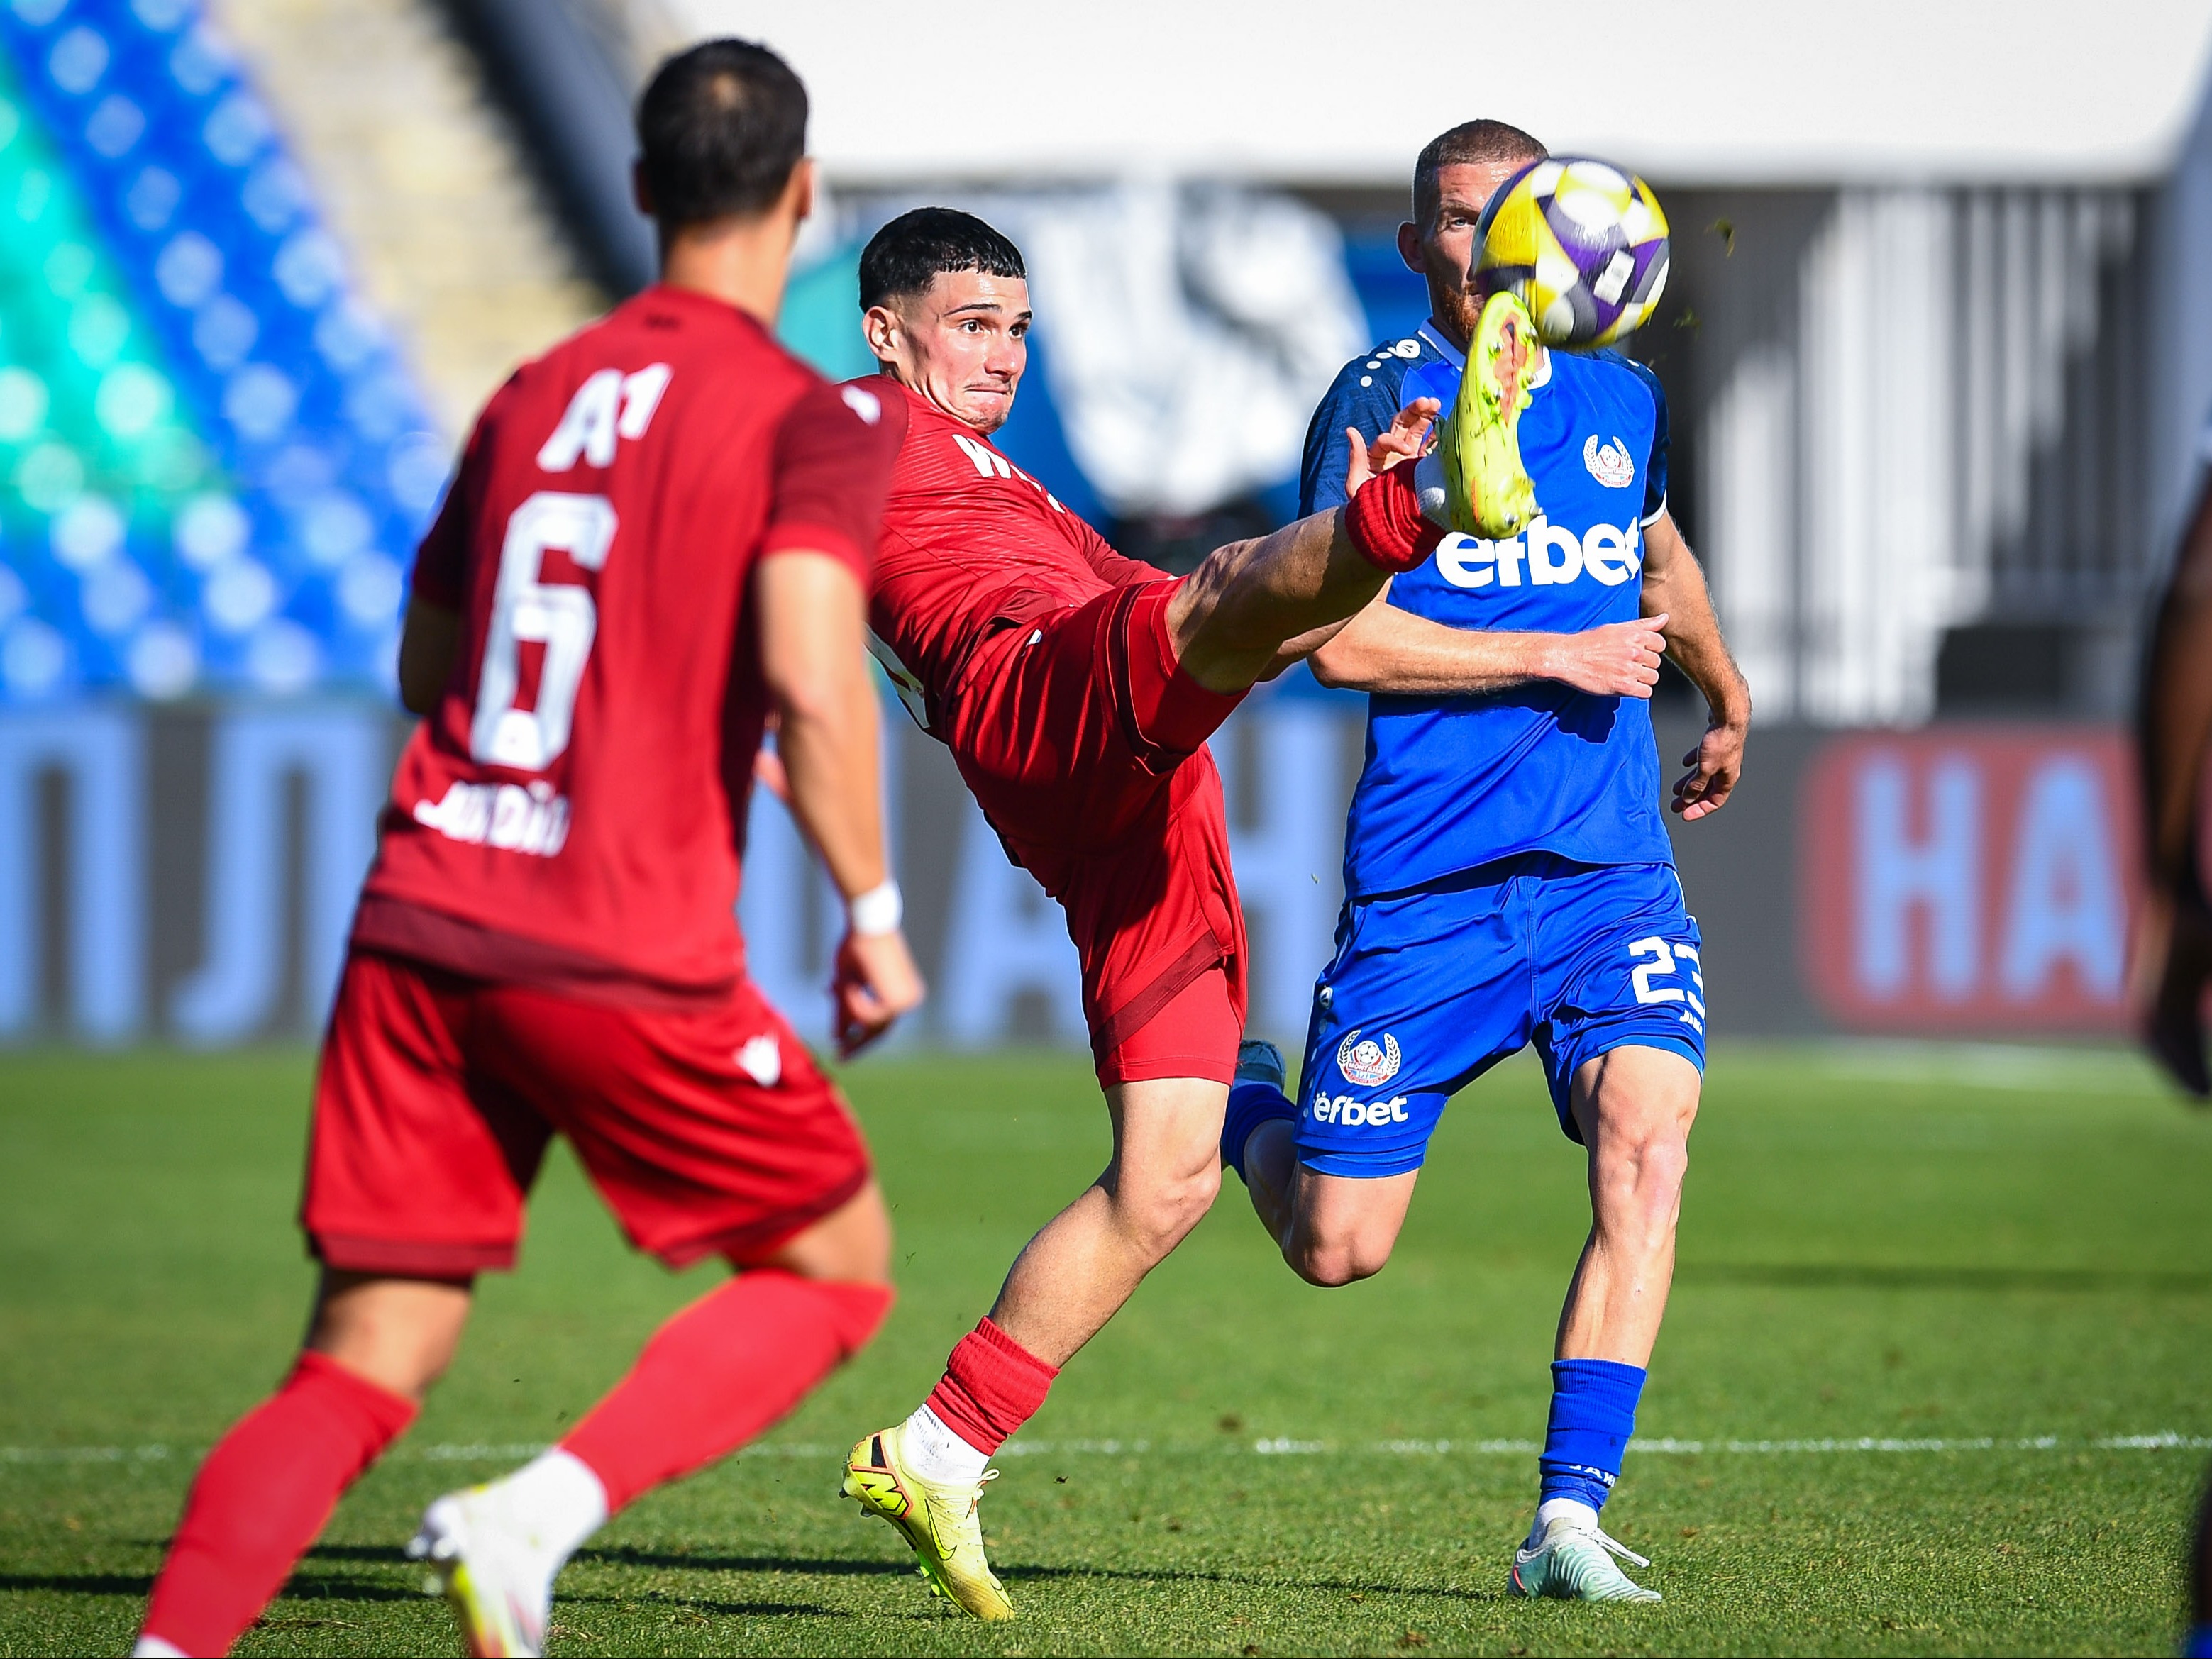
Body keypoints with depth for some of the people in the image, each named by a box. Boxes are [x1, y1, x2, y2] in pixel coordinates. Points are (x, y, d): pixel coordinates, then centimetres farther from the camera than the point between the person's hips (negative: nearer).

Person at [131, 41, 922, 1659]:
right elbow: (811, 672, -19)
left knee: (363, 1367, 8)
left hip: (421, 926, 5)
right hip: (630, 961, -5)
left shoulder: (535, 392, 15)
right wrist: (873, 910, -7)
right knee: (835, 1264, 15)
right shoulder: (815, 420, -3)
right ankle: (537, 1513, -7)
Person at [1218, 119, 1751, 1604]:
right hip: (1423, 882, -3)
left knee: (1647, 1135, -24)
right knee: (1337, 1250, 1)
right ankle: (1240, 1107, 37)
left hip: (1611, 868, 3)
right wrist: (1559, 657, -14)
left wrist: (1728, 700, 46)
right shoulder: (1379, 401, -5)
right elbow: (1341, 638, -15)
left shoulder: (1623, 402, 10)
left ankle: (1570, 1514, -22)